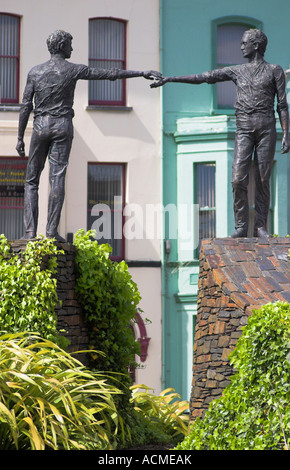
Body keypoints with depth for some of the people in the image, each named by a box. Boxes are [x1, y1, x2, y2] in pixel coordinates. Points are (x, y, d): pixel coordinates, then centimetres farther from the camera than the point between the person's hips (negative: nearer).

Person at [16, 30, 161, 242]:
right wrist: (142, 73, 3)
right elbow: (110, 74, -1)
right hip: (62, 125, -2)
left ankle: (30, 231, -2)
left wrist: (20, 137, 9)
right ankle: (52, 231, -10)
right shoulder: (73, 70, 0)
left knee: (32, 180, 8)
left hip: (40, 125, 2)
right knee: (57, 179, -4)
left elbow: (26, 106, 4)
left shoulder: (35, 71, 6)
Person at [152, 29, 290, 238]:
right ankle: (241, 226, -4)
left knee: (263, 180, -2)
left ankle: (261, 226, 4)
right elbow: (201, 77, 11)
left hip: (267, 129, -2)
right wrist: (169, 79, 6)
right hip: (244, 129, 2)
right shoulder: (236, 71, 15)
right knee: (239, 179, -11)